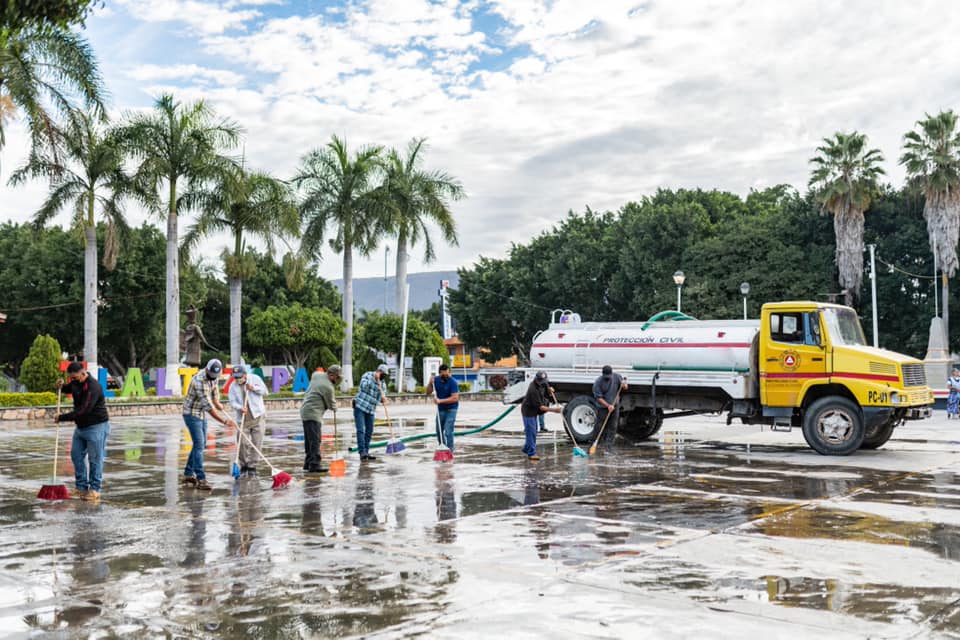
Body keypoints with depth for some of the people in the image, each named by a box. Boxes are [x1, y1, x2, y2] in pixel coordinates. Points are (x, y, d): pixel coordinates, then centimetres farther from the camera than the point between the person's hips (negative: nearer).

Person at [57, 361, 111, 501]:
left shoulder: (93, 387, -25)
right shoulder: (76, 382, 4)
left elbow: (83, 411, -29)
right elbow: (69, 389, 28)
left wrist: (62, 417, -23)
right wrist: (62, 386, 3)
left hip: (96, 427, -10)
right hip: (81, 426, 10)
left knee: (95, 459, -4)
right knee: (76, 454, 10)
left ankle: (95, 490, 2)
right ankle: (81, 486, 18)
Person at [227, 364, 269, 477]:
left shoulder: (255, 378, 2)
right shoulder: (233, 386, 3)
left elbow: (265, 391, 2)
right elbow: (233, 402, -7)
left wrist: (253, 388, -13)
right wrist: (239, 408, -26)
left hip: (258, 416, -1)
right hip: (243, 419, 1)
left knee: (257, 443, -2)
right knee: (242, 443, -4)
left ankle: (252, 466, 8)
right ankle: (244, 465, 15)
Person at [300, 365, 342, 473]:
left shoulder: (317, 375, 6)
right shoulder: (328, 387, -17)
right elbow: (331, 404, -4)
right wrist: (335, 409, 19)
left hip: (305, 411, 10)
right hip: (313, 414, -10)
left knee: (309, 440, 15)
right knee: (315, 440, -11)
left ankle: (308, 463, 21)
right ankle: (314, 465, -14)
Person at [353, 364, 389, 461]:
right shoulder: (368, 375, -5)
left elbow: (381, 397, 9)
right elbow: (363, 386, -20)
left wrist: (384, 399, -14)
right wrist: (375, 379, -20)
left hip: (371, 410, 6)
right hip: (360, 407, -6)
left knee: (369, 431, 6)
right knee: (361, 430, -13)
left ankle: (366, 452, 13)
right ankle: (362, 452, -17)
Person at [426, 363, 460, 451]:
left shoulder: (453, 382, -19)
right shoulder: (436, 380, -2)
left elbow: (455, 398, -25)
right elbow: (428, 393, -1)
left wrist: (440, 401, -30)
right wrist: (430, 383, -18)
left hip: (451, 409, -6)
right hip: (440, 409, 6)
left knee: (448, 431, -15)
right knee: (439, 431, 14)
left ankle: (449, 450, -8)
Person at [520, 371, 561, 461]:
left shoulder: (541, 384, -6)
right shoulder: (533, 390, -33)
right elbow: (540, 407, -31)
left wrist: (548, 389, -2)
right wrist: (553, 409, -35)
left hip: (533, 410, 10)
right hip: (528, 411, -10)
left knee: (533, 431, 19)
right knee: (531, 432, -9)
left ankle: (527, 448, 33)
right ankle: (531, 453, -6)